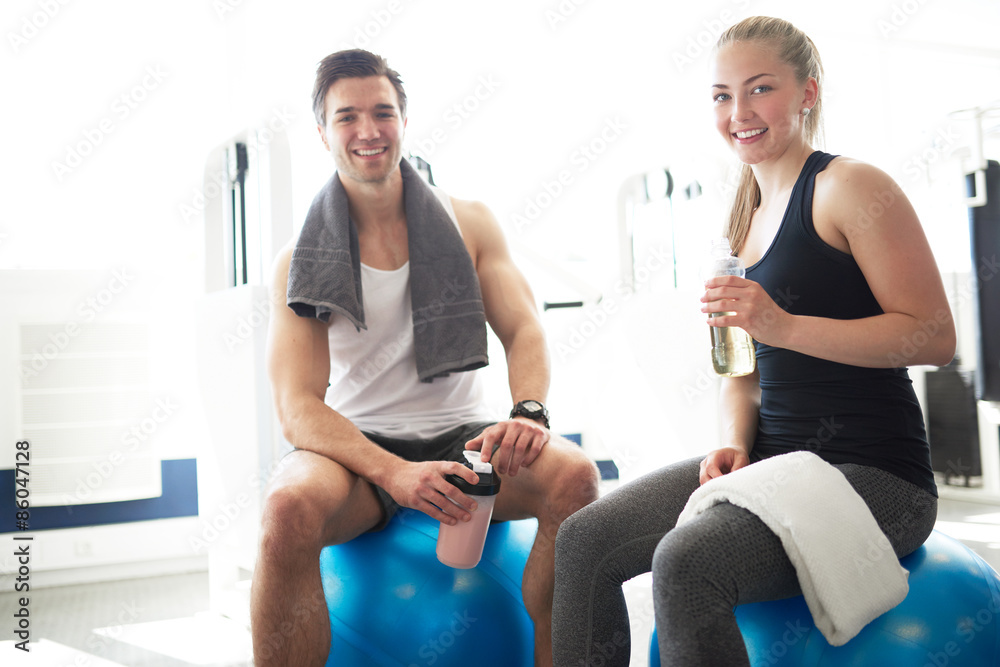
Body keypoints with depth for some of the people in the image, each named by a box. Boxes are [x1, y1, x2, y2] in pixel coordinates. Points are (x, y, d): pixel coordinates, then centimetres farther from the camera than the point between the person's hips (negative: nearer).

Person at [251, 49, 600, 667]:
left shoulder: (469, 223, 7)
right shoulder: (301, 261, -1)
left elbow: (524, 331, 0)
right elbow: (299, 408, -9)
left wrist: (529, 412, -24)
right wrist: (396, 475, -27)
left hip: (459, 438, 2)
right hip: (355, 448, -1)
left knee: (573, 475, -28)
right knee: (290, 506, -35)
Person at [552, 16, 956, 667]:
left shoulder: (848, 186, -8)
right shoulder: (747, 216, 17)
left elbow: (934, 336, -14)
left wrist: (785, 325, -23)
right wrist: (733, 443, -1)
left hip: (873, 475, -8)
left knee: (686, 562, -29)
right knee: (583, 539, -5)